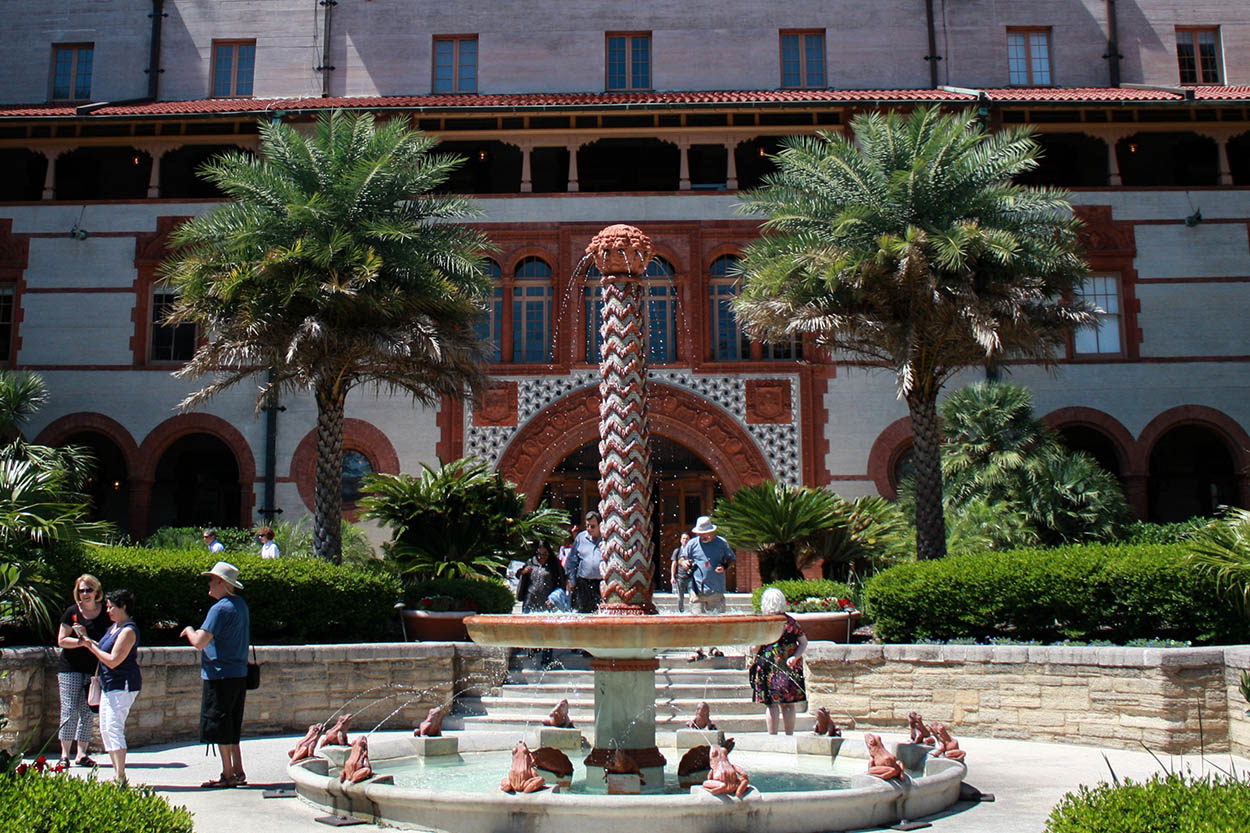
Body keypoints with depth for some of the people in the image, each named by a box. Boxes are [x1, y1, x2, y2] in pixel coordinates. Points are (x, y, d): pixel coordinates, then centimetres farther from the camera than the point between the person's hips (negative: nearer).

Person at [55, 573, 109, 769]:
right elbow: (61, 640, -1)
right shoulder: (72, 612, 1)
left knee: (88, 711, 4)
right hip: (70, 667, -2)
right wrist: (82, 642, -16)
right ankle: (65, 754, 1)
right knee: (70, 710, -5)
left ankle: (82, 753, 11)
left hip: (95, 669, 2)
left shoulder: (105, 613, 4)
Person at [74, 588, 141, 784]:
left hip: (123, 685, -10)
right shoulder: (114, 626, 15)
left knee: (113, 727, -15)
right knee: (105, 728, 11)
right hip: (109, 684, 11)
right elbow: (104, 650, 20)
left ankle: (120, 777, -15)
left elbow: (113, 661, -21)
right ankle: (117, 773, 17)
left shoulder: (128, 630, -16)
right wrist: (87, 639, 10)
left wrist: (91, 646, -12)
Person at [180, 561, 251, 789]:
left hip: (220, 675, -9)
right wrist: (199, 634, 18)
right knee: (231, 727, 16)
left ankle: (228, 775, 5)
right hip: (238, 674, 9)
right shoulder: (241, 605, 12)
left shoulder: (220, 609, -18)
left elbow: (200, 642, -21)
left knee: (219, 727, 0)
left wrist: (190, 631, -1)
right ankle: (238, 772, 18)